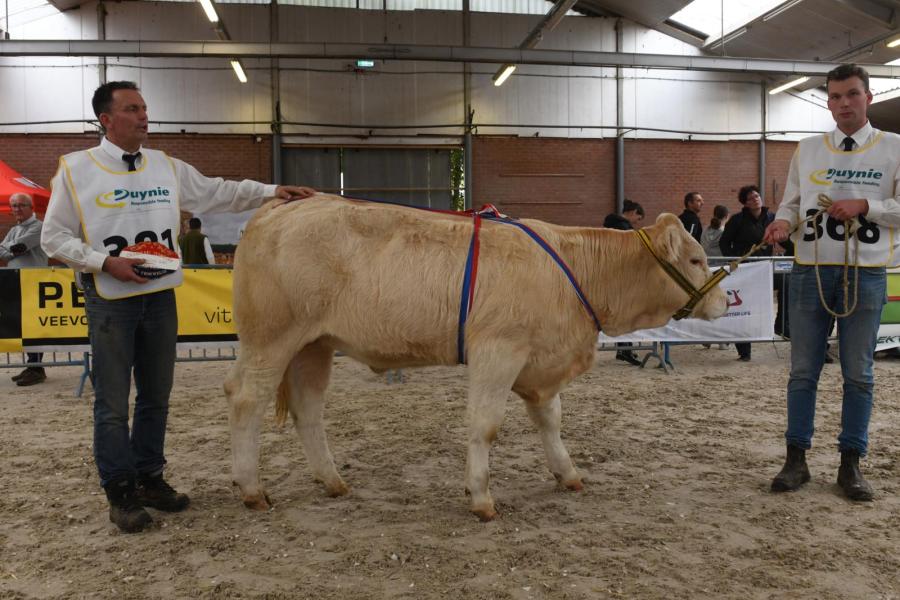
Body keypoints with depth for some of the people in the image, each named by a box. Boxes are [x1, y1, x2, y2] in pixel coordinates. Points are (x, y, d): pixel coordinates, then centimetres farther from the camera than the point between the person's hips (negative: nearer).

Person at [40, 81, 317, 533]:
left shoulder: (167, 167, 7)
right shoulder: (76, 169, -4)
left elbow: (217, 193, 10)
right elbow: (54, 237, -2)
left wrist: (271, 191, 1)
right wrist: (105, 261, -16)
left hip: (160, 296, 4)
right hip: (110, 299, -4)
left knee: (156, 396, 12)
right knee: (113, 403, 2)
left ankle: (149, 478, 27)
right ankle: (120, 492, 16)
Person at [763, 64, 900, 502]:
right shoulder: (808, 149, 9)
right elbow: (792, 202, 9)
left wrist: (865, 205, -16)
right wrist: (784, 221, -12)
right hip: (810, 271, 2)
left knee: (858, 373, 6)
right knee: (803, 370, 5)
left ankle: (851, 463, 17)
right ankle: (796, 459, 15)